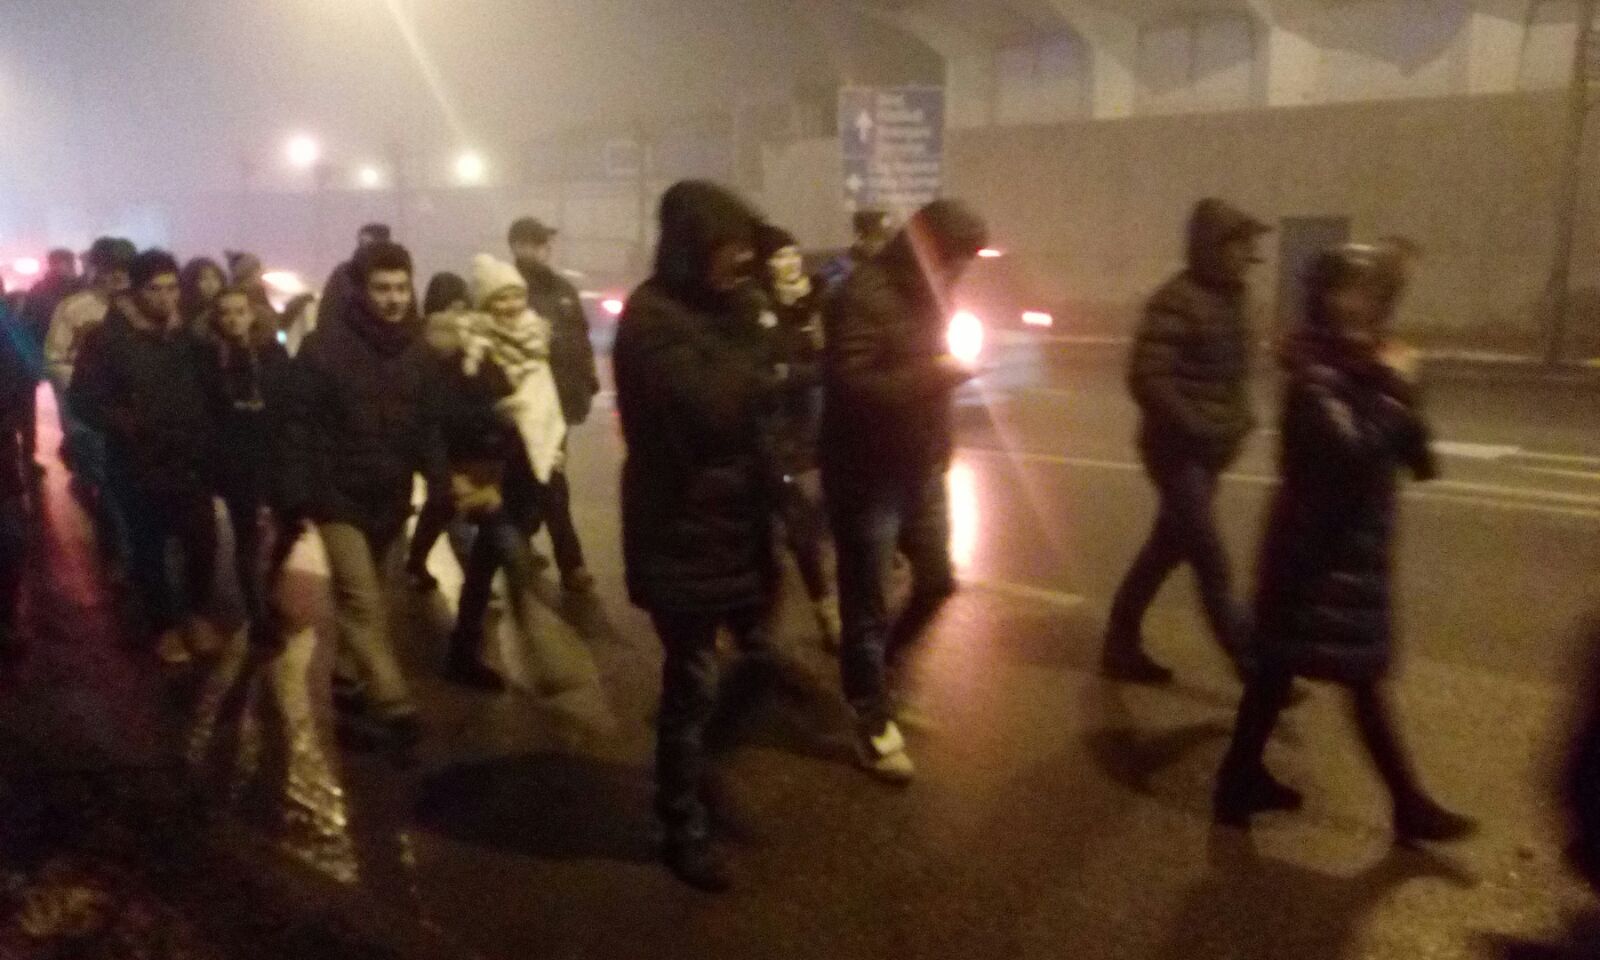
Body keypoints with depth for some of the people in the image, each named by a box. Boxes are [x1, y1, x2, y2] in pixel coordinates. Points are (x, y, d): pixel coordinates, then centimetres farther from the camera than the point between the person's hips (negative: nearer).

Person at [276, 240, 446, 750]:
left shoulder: (418, 352, 5)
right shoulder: (325, 346, -12)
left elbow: (428, 425, 9)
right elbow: (296, 425, -12)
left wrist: (440, 480, -4)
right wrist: (295, 498, -16)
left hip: (390, 500, 6)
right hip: (338, 497, -5)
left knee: (375, 604, 14)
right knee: (362, 603, -9)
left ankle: (350, 687, 30)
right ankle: (395, 707, -9)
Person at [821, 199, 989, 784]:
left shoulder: (925, 295, 9)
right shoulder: (864, 295, -18)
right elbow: (850, 387, -28)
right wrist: (935, 373, -26)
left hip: (919, 469, 8)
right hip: (865, 475, -8)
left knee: (937, 579, 17)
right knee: (866, 601, 4)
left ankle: (882, 664, 41)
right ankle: (873, 724, 18)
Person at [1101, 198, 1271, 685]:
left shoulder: (1233, 296, 10)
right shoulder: (1176, 300, -16)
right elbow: (1147, 379, -21)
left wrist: (1239, 420, 7)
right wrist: (1197, 428, -20)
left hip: (1209, 449, 9)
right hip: (1177, 448, -9)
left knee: (1167, 548, 15)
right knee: (1212, 563, -5)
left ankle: (1122, 647, 27)